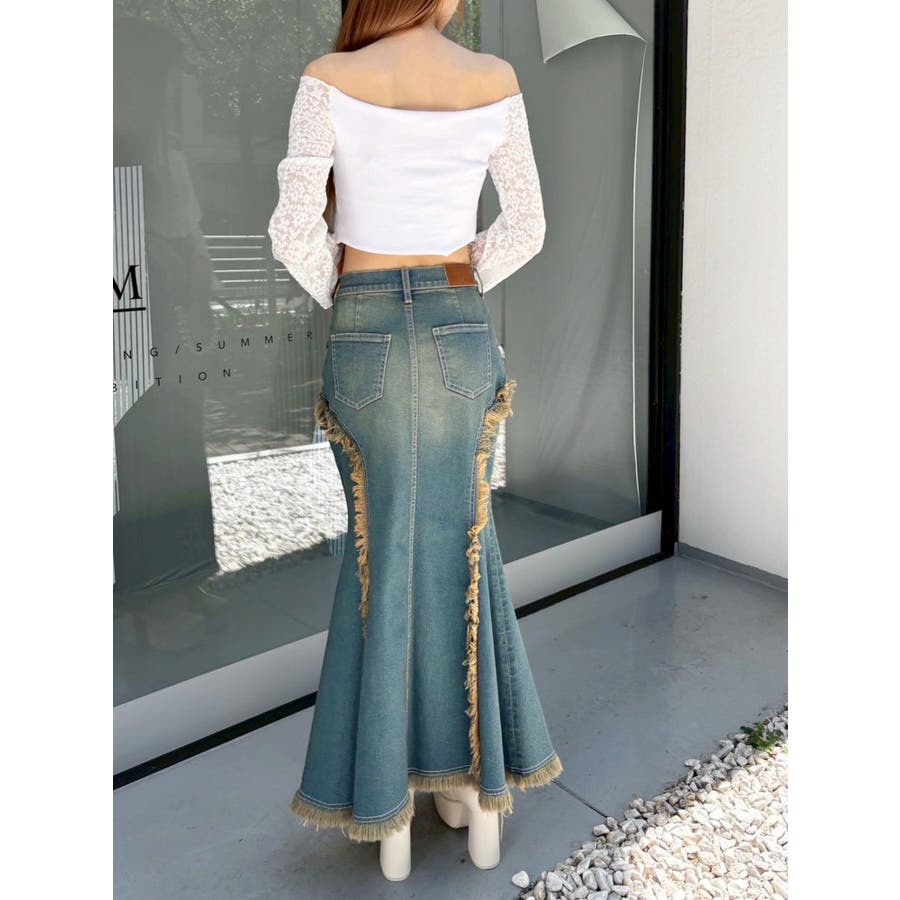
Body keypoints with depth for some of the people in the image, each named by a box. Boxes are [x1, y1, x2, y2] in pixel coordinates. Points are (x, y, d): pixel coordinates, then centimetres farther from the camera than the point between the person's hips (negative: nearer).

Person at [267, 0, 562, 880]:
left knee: (381, 552, 8)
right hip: (462, 332, 2)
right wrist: (450, 297, 11)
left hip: (365, 334, -1)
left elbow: (296, 230, -10)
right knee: (460, 548, 11)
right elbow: (527, 225, 7)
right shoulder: (496, 81, 2)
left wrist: (349, 302, 7)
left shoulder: (330, 79, -6)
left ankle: (388, 806, 16)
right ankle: (479, 785, 21)